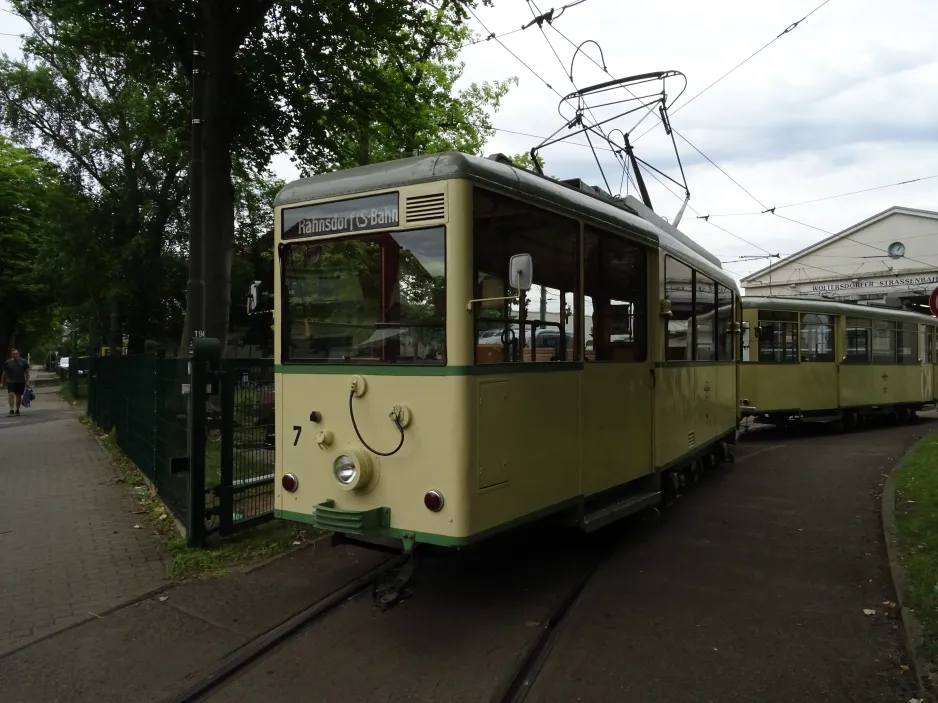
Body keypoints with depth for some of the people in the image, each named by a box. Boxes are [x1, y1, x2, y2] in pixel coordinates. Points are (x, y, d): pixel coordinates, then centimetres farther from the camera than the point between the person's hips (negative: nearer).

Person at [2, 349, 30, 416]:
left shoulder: (23, 362, 5)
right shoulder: (7, 362, 5)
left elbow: (27, 372, 8)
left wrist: (27, 381, 0)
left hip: (21, 382, 1)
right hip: (10, 382, -1)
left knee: (18, 395, 7)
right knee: (11, 394, -16)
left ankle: (17, 410, 17)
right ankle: (11, 409, -19)